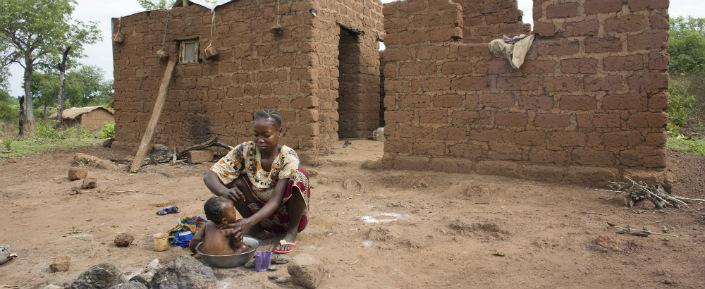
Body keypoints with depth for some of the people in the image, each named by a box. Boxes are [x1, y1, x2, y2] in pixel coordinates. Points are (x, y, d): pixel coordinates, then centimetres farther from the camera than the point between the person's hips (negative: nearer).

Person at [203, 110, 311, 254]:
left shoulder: (288, 157, -24)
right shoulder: (245, 151, -16)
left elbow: (275, 201, -30)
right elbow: (209, 176, -22)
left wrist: (249, 222, -46)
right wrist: (224, 192, -45)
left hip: (285, 213, -3)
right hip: (260, 213, 3)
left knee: (299, 175, -32)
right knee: (233, 178, -21)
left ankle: (292, 231, -11)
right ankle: (256, 228, -2)